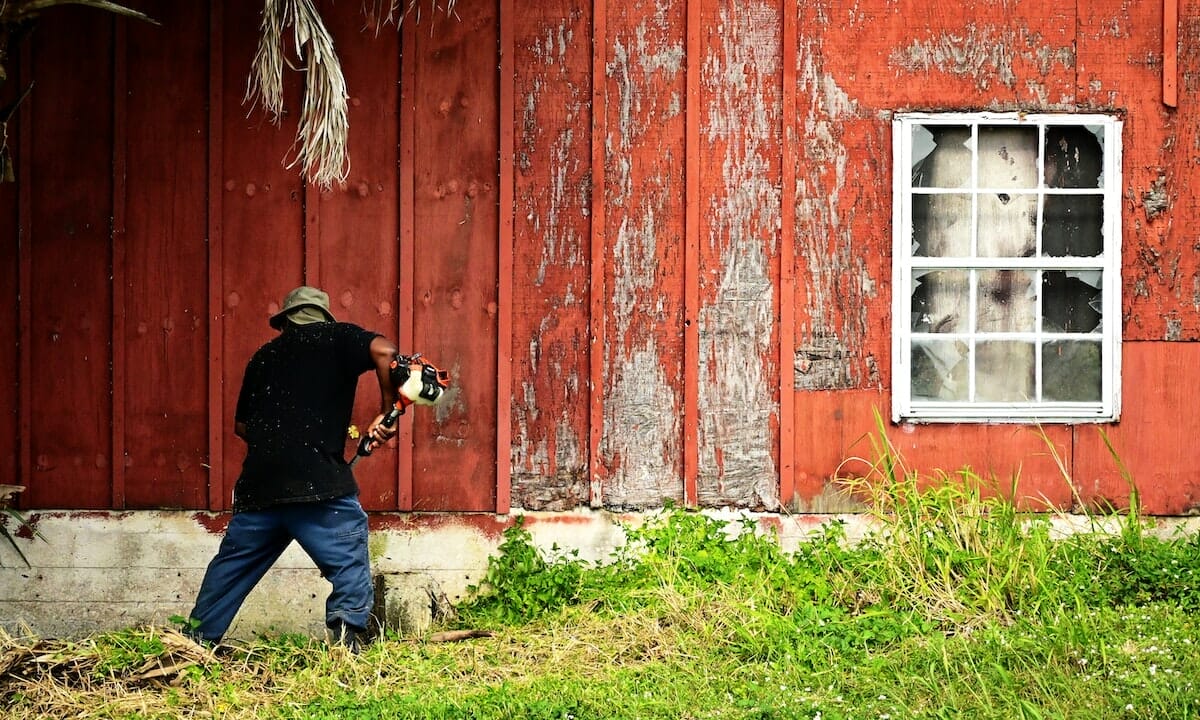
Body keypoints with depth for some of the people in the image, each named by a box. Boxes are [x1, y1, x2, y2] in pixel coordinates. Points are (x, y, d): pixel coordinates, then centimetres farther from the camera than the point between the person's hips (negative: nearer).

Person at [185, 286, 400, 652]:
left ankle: (196, 638, 27)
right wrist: (388, 413, -4)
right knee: (349, 562, -2)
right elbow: (384, 351, -12)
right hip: (320, 482, -5)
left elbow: (241, 424, 26)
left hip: (258, 484, 5)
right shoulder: (336, 337, 8)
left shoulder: (264, 356, 22)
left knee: (232, 564, 19)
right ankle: (348, 637, -16)